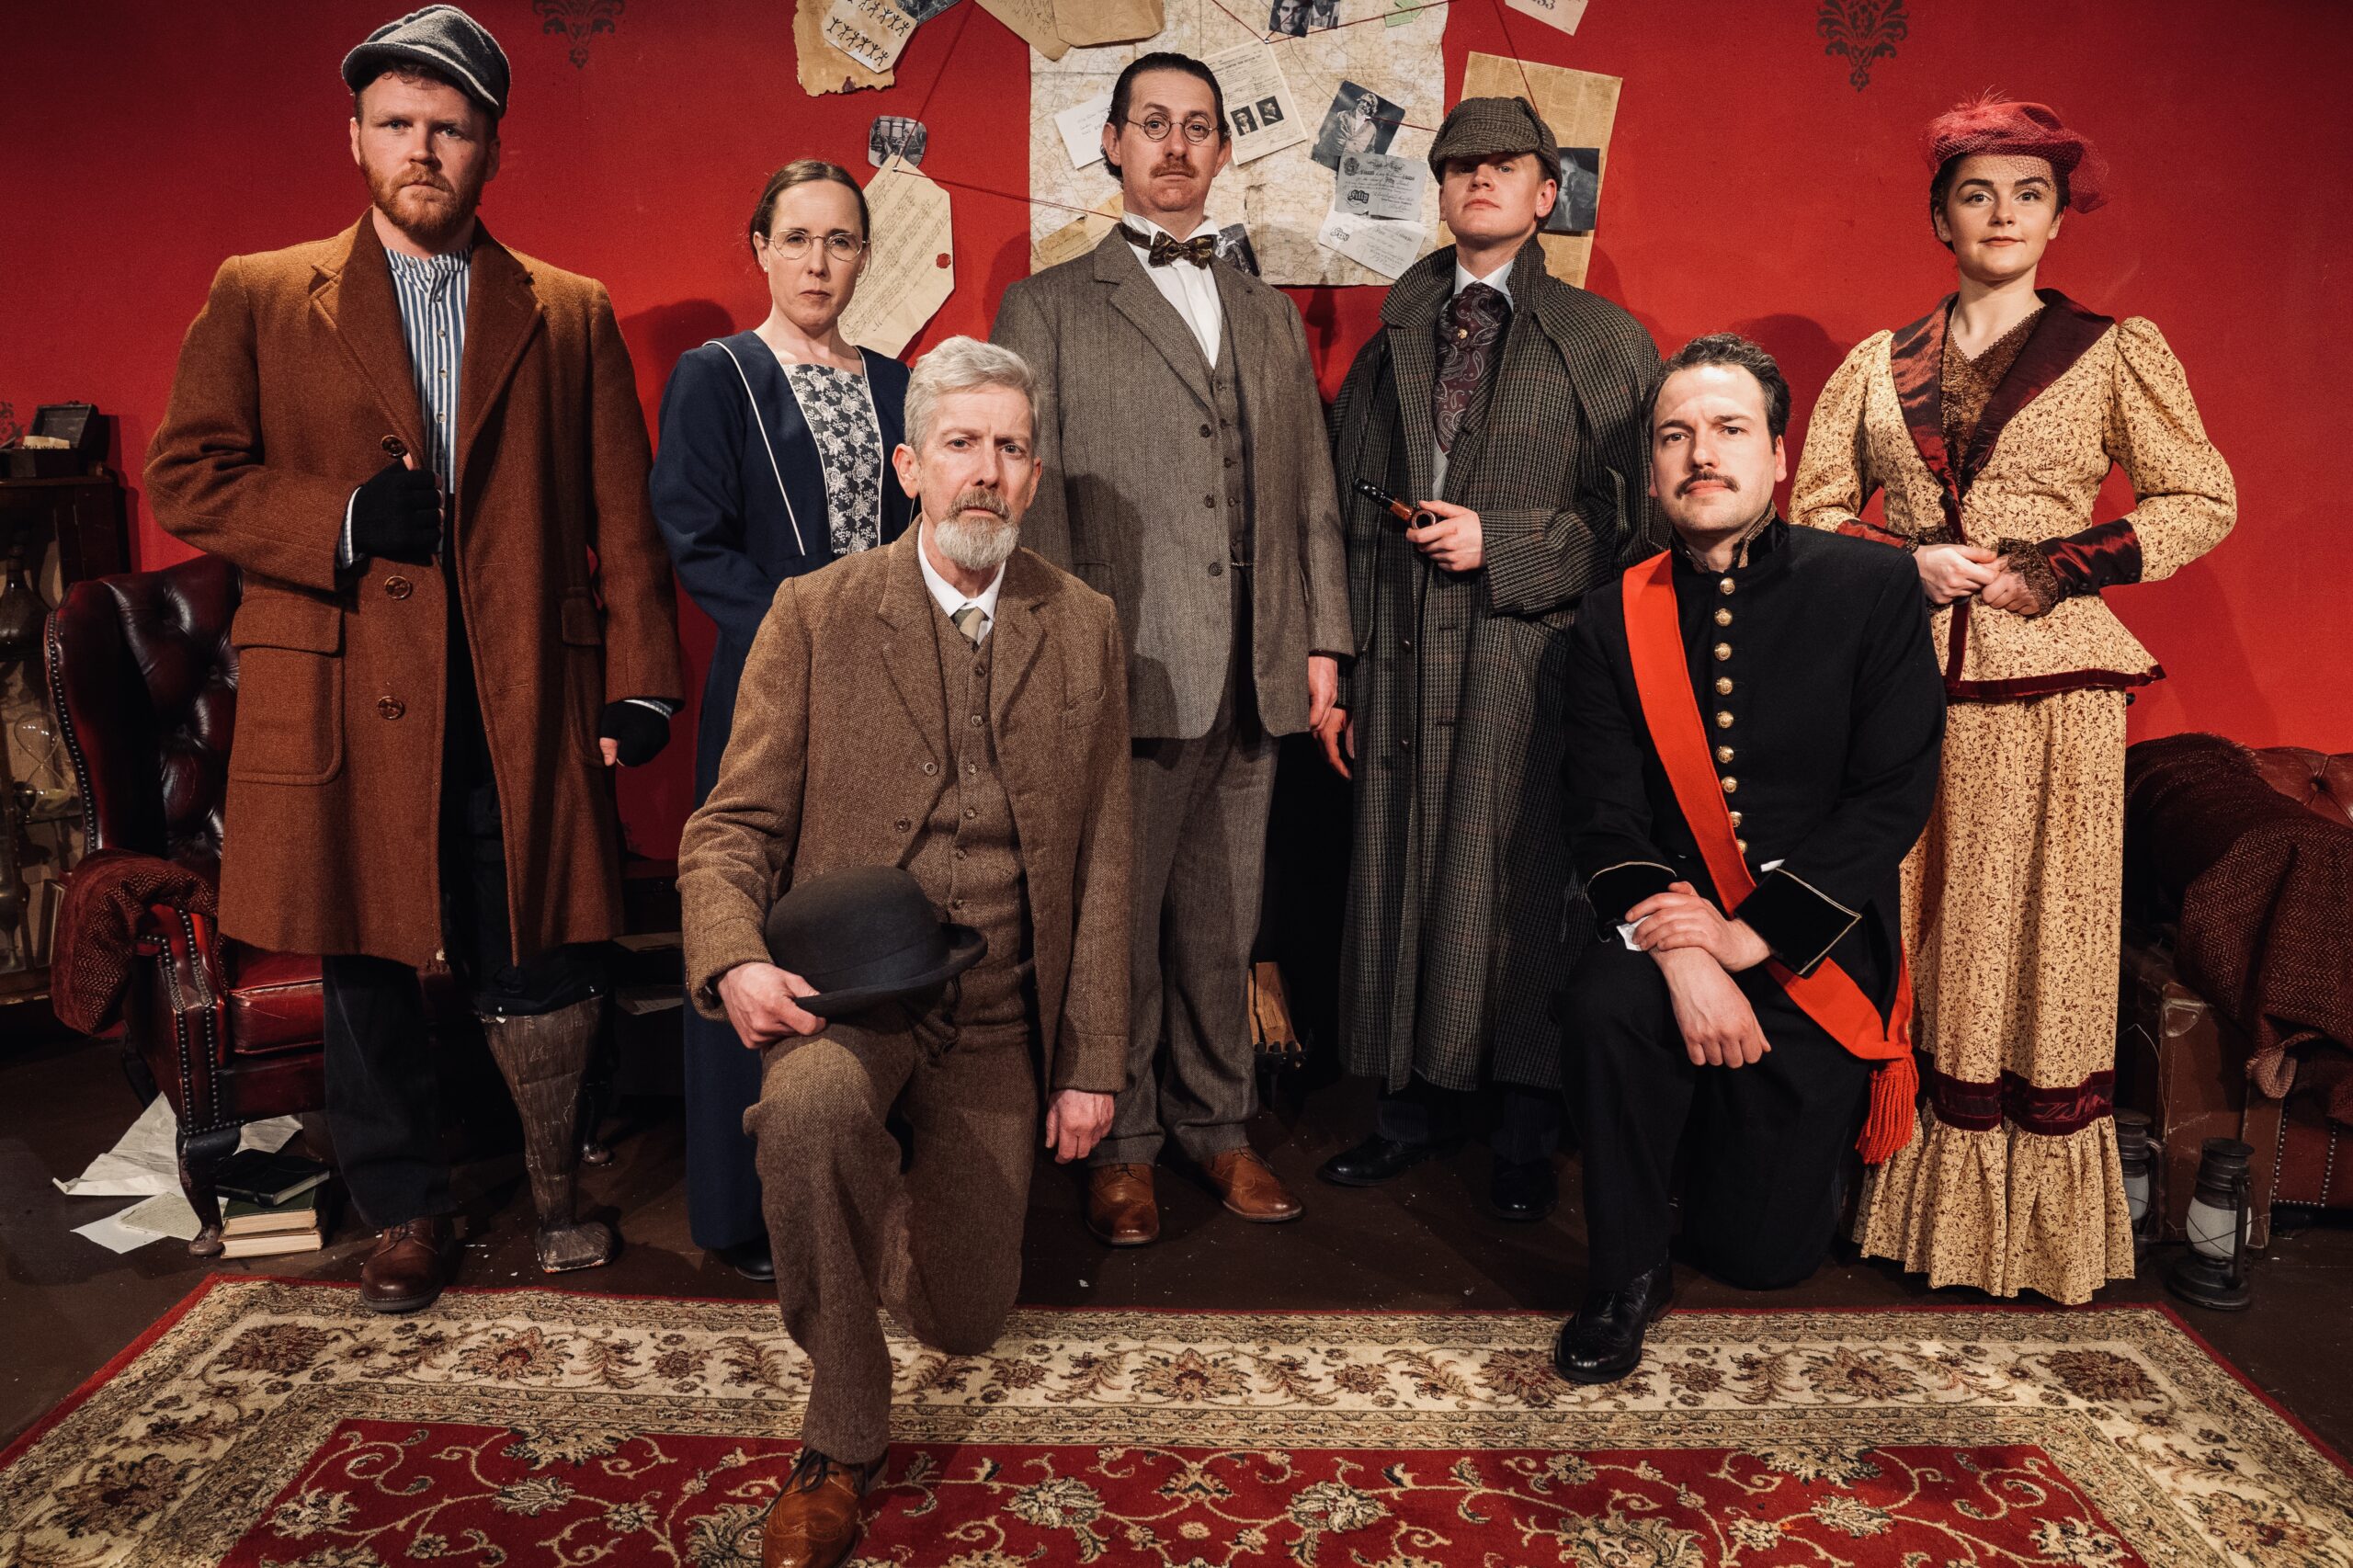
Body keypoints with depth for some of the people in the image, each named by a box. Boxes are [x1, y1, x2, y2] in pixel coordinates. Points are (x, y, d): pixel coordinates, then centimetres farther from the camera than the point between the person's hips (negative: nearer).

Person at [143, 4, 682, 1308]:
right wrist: (345, 519, -10)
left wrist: (641, 683, -1)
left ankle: (556, 1185, 29)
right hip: (347, 705, 1)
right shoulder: (259, 299, 9)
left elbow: (620, 518, 6)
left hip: (522, 710, 0)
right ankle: (405, 1215, 30)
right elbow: (185, 475, 5)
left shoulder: (571, 316, 10)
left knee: (540, 979, 2)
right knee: (368, 980, 10)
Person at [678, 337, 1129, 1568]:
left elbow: (1101, 860, 4)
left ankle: (908, 1188, 44)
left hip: (998, 1017, 3)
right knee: (807, 1107, -38)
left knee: (962, 1322, 7)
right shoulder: (814, 614, -3)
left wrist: (1092, 1063, 1)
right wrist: (734, 962, -24)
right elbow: (733, 824, -3)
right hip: (844, 989, -2)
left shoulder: (1084, 628, 3)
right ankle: (839, 1442, -14)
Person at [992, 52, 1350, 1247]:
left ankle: (1216, 1124, 26)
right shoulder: (1047, 308, 6)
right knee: (1115, 920, 3)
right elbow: (1029, 498, -1)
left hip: (1253, 678, 4)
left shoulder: (1269, 317, 19)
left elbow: (1310, 492, 16)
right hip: (1122, 673, -4)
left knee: (1221, 921, 11)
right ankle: (1119, 1145, 18)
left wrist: (1321, 639, 10)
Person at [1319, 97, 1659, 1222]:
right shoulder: (1392, 340, 15)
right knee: (1400, 881, 7)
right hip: (1404, 661, 4)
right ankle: (1420, 1105, 23)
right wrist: (1334, 670, 8)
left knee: (1525, 888, -1)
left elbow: (1636, 517, 0)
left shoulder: (1602, 341, 5)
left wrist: (1502, 542, -11)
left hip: (1536, 664, -3)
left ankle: (1527, 1130, 14)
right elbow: (1348, 514, 13)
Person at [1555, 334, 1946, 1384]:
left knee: (1759, 1252, 2)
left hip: (1816, 954, -1)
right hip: (1674, 929, 1)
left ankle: (1798, 1144, 40)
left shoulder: (1872, 592, -5)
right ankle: (1624, 1278, -10)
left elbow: (1895, 795, -11)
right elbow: (1605, 819, -6)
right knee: (1604, 1004, -34)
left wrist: (1751, 935, -19)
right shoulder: (1616, 621, 0)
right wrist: (1680, 957, -24)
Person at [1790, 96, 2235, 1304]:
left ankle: (2029, 1221, 11)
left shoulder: (2115, 352, 7)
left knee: (2029, 941, -1)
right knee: (1901, 934, 5)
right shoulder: (1878, 364, 12)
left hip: (2043, 681, -2)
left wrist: (2046, 569, -8)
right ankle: (1893, 1190, 16)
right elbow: (1814, 509, 10)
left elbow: (2203, 501, 4)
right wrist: (1911, 560, -8)